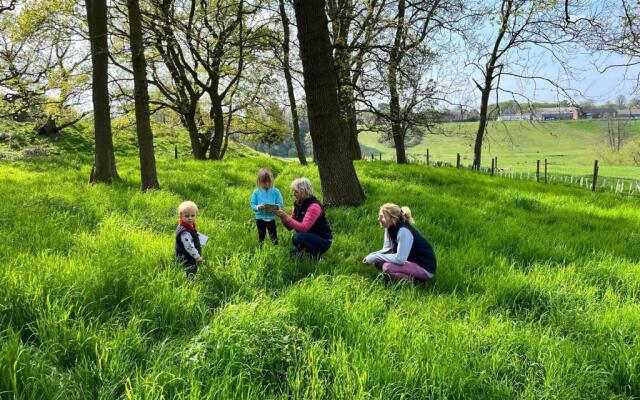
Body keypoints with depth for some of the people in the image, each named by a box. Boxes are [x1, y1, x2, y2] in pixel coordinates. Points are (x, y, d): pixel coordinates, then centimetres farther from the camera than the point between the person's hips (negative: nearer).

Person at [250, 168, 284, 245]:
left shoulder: (275, 191, -5)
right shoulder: (256, 192, -4)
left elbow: (280, 204, -3)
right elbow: (252, 205, -3)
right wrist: (258, 207, -24)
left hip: (271, 218, 0)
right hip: (260, 218, 0)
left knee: (273, 236, 10)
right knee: (261, 236, 13)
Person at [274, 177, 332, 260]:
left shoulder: (314, 206, -23)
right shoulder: (298, 204, 2)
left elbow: (303, 228, -33)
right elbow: (290, 227, 4)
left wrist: (286, 217, -32)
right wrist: (282, 217, -14)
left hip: (323, 241, -9)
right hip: (309, 238, 9)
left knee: (298, 238, -31)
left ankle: (316, 258, -11)